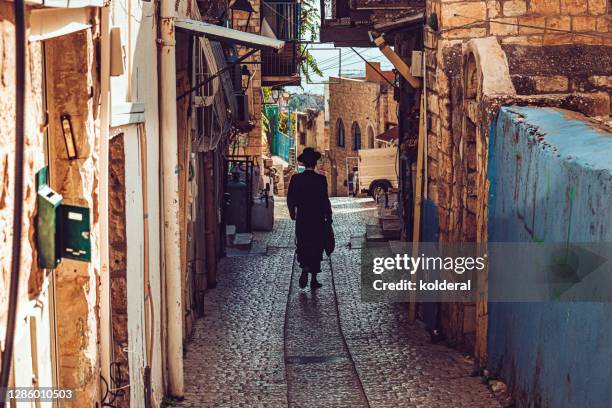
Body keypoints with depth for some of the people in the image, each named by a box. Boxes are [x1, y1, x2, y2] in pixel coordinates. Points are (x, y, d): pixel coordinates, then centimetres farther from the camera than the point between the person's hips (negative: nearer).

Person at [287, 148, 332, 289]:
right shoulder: (321, 179, -12)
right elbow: (325, 200, -13)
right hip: (318, 219, -2)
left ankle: (305, 270, -10)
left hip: (301, 219, 2)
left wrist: (293, 214, 16)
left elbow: (290, 199, 0)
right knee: (316, 249, 9)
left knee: (303, 247, 13)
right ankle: (313, 279, 12)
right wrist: (328, 218, -1)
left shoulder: (296, 179, -4)